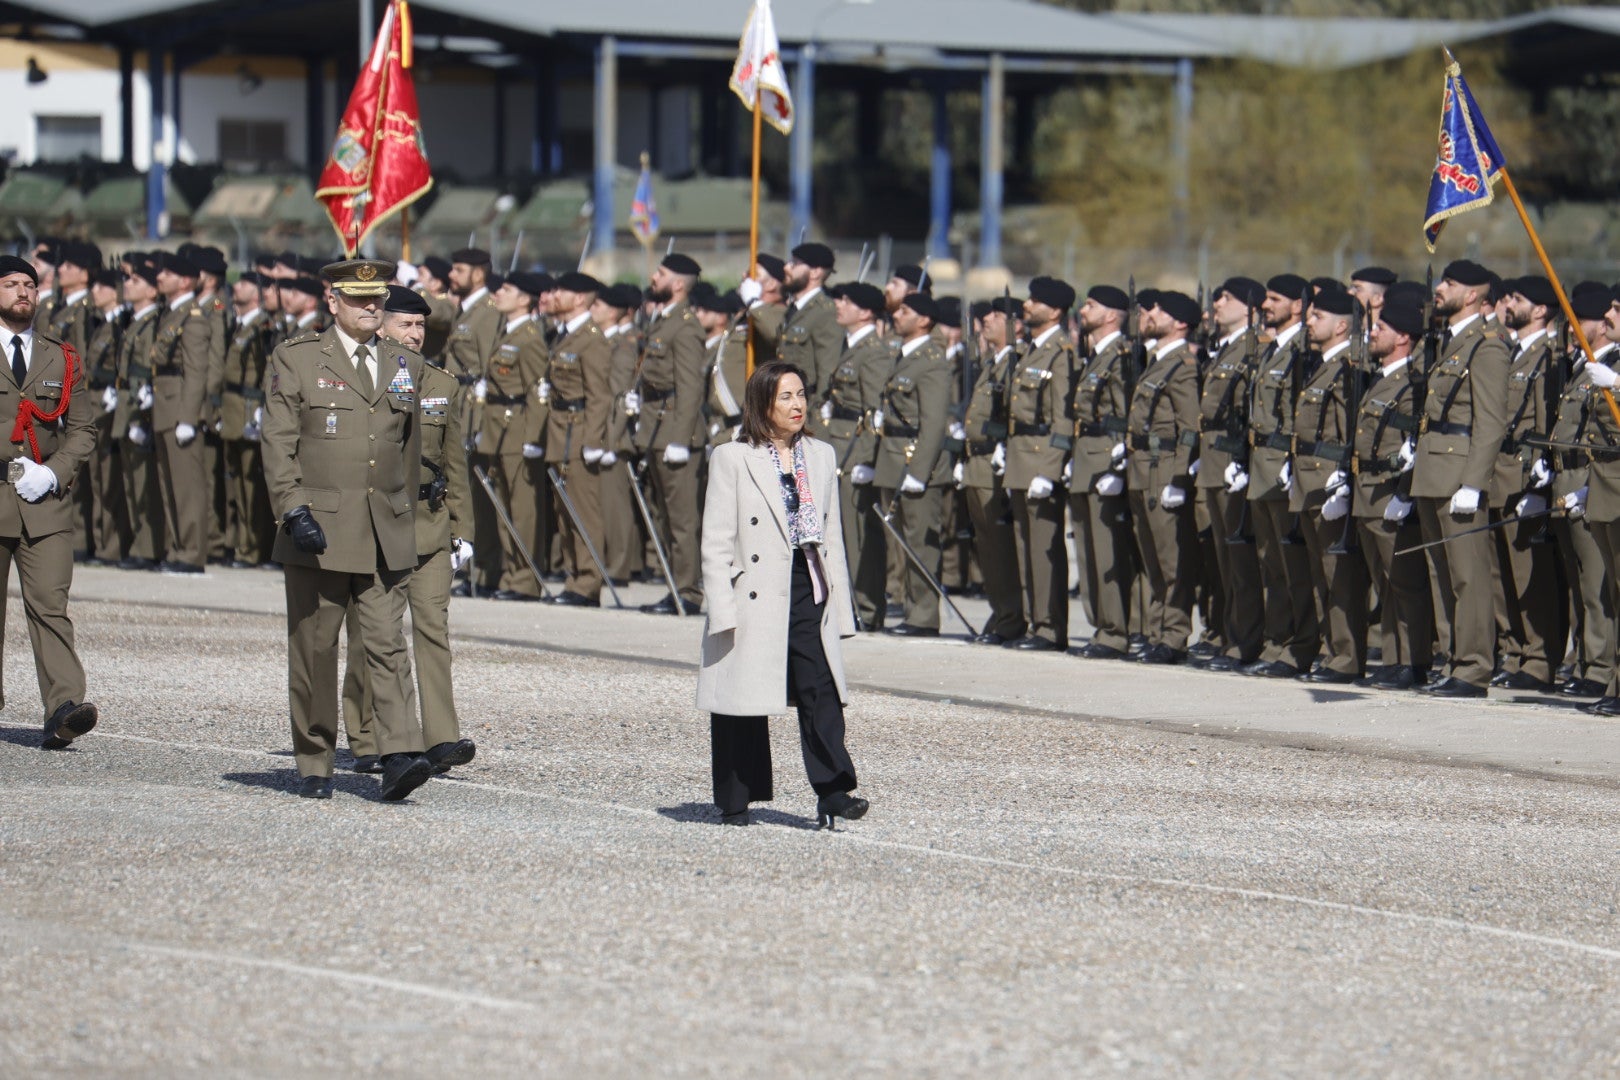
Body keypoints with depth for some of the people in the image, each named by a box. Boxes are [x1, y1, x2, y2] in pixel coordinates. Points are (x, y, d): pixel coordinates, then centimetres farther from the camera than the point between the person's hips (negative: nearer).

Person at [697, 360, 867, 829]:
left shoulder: (821, 457, 13)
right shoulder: (732, 458, -2)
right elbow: (717, 542, -4)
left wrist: (839, 605, 11)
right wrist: (722, 610, -12)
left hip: (807, 592, 4)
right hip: (754, 595, -3)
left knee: (821, 690, -11)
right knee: (744, 701, 4)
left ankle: (832, 792, -15)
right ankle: (734, 802, 13)